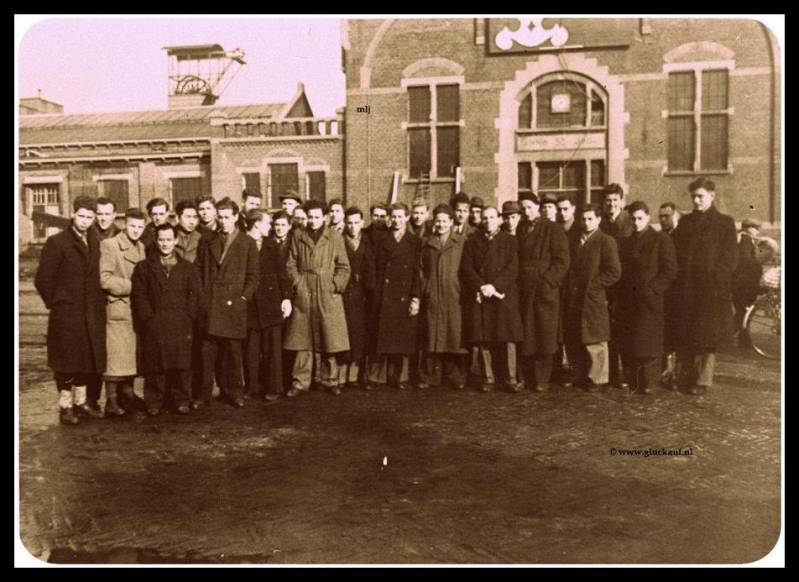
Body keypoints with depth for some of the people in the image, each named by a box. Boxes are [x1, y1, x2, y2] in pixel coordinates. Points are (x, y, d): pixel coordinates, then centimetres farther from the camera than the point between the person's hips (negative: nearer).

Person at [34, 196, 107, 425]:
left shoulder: (95, 242, 10)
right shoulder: (56, 242, -5)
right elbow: (43, 279, -6)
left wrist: (98, 302, 5)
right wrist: (55, 303, -3)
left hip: (92, 313, 5)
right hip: (66, 313, -5)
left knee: (88, 358, 10)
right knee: (67, 360, 0)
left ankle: (81, 402, 22)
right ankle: (65, 406, 11)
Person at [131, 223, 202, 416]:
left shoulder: (188, 268, 14)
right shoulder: (144, 267, 11)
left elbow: (194, 294, 8)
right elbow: (139, 295, 4)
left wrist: (187, 316, -3)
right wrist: (148, 317, -6)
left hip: (181, 325, 1)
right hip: (154, 327, 0)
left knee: (182, 365, 0)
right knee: (155, 365, -1)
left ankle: (181, 400, 9)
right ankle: (154, 402, 8)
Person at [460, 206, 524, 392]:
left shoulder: (509, 241, 11)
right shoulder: (472, 242, 15)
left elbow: (512, 269, 1)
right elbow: (466, 268, 5)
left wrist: (494, 286, -12)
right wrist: (481, 286, -10)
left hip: (504, 295, -1)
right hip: (479, 297, 1)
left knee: (506, 338, -6)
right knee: (483, 339, -2)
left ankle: (510, 378, 0)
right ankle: (488, 378, 5)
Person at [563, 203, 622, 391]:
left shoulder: (606, 241, -4)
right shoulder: (575, 240, 15)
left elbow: (614, 272, -10)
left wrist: (592, 285, -11)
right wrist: (570, 285, 5)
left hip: (593, 298, -6)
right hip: (574, 299, 6)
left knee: (594, 341, 1)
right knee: (573, 341, 8)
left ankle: (598, 378, 12)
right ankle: (581, 377, 20)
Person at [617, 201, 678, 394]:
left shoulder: (661, 240, 2)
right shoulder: (625, 242, 17)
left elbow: (670, 271, -3)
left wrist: (651, 290, -12)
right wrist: (621, 295, 5)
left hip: (650, 301, -4)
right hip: (628, 302, 4)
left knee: (648, 344, -4)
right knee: (628, 345, 2)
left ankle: (646, 383, 4)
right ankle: (631, 381, 9)